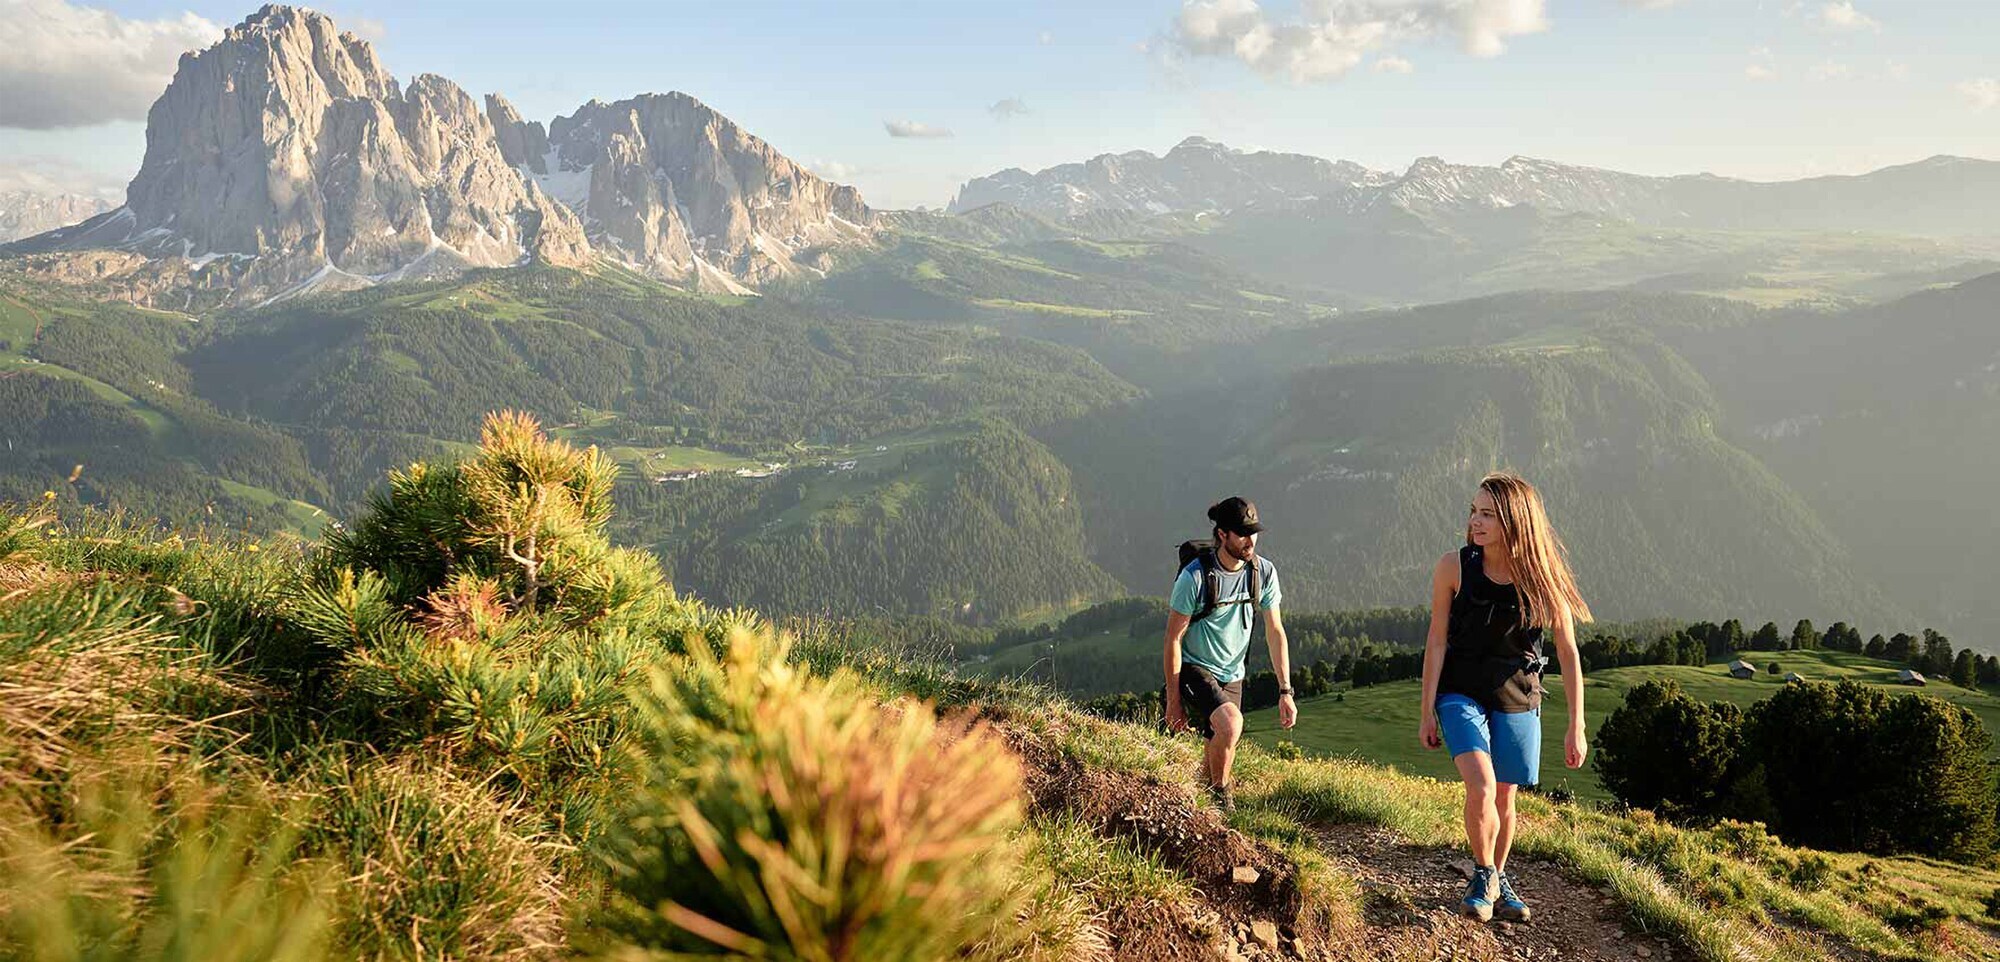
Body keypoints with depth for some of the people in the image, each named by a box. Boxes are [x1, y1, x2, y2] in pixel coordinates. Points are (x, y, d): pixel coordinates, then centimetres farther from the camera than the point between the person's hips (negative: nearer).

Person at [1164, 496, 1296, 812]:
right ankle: (1220, 798, -5)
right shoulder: (1195, 576, -22)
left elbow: (1275, 632, 0)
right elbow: (1173, 638, -15)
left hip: (1232, 675, 5)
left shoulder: (1264, 572, -8)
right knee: (1231, 724, -30)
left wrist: (1285, 692, -4)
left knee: (1219, 753, 9)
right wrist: (1173, 700, -14)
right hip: (1194, 668, -5)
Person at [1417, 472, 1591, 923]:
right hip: (1460, 693, -1)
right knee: (1481, 787, -19)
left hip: (1516, 699, 1)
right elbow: (1437, 641, -6)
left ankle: (1497, 880, 37)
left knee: (1505, 799, 11)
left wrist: (1576, 727, -6)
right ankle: (1484, 877, 7)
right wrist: (1427, 713, -4)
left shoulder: (1542, 578, -14)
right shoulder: (1453, 568, -14)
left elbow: (1568, 654, -6)